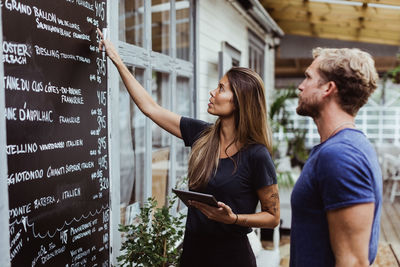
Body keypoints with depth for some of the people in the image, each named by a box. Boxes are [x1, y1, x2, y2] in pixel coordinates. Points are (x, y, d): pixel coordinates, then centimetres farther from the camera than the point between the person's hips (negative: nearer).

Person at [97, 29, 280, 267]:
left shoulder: (256, 155, -17)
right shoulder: (202, 134, -3)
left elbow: (273, 217, -8)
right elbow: (150, 108, 3)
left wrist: (233, 218, -25)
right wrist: (117, 60, 5)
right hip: (193, 248, 5)